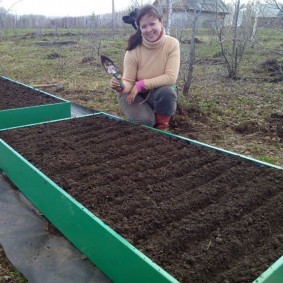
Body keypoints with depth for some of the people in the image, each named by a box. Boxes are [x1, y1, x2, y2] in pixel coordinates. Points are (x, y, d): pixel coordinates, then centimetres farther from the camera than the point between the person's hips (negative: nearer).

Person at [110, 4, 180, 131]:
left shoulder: (172, 44, -18)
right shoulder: (133, 50, -19)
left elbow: (171, 77, -24)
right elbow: (128, 82, -15)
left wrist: (141, 85, -26)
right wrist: (121, 86, -40)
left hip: (160, 91, 1)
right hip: (136, 94, -1)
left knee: (168, 91, -33)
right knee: (144, 120, -28)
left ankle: (161, 128, -8)